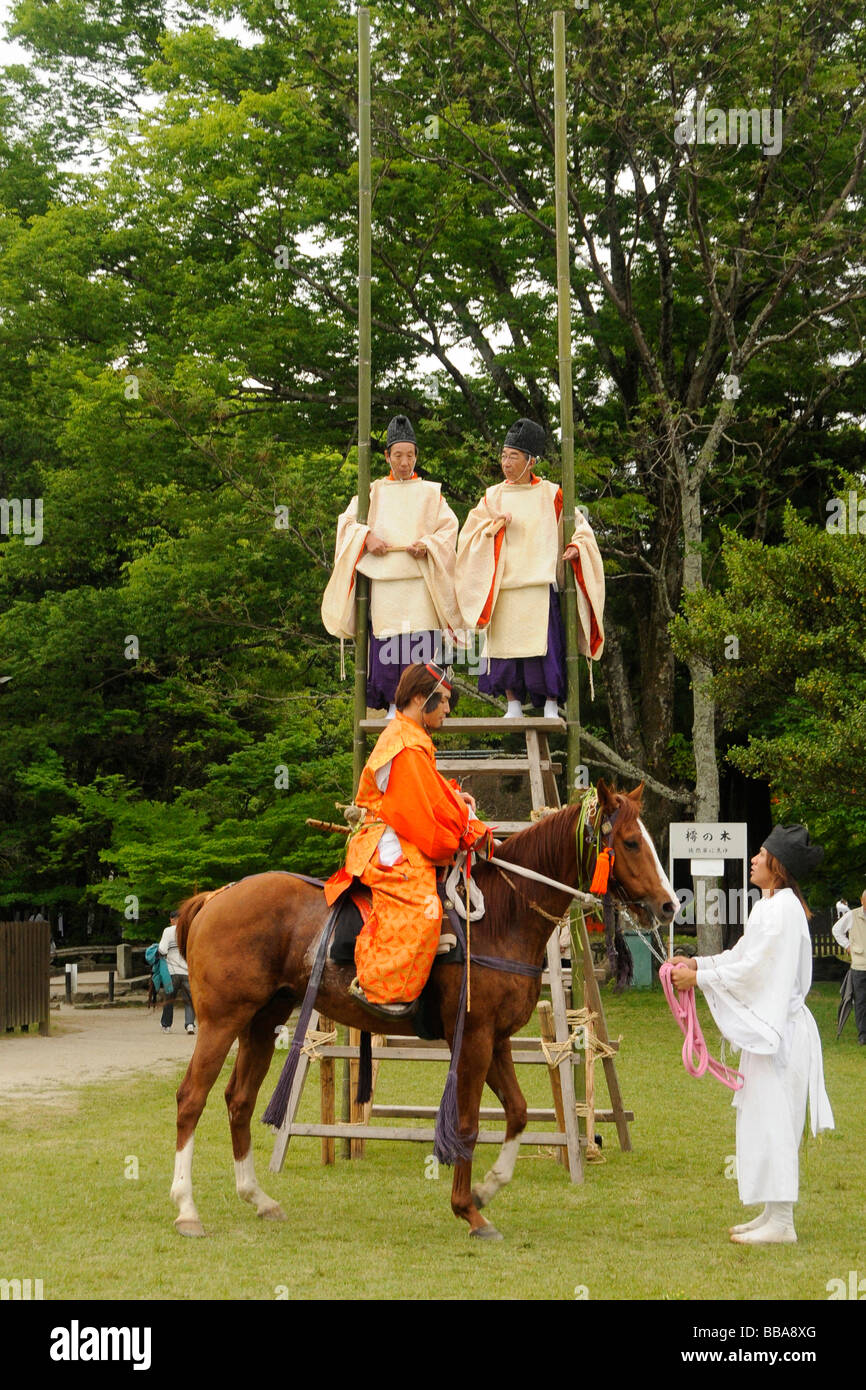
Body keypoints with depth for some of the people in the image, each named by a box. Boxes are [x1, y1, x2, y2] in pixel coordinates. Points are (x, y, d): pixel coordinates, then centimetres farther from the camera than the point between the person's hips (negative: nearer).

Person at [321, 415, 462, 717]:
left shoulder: (430, 492, 13)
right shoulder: (374, 491, 15)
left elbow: (449, 528, 5)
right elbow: (347, 521, 9)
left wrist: (427, 544, -13)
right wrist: (366, 537, -10)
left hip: (420, 580, -1)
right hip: (384, 579, 1)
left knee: (422, 644, -11)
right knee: (387, 643, -6)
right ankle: (393, 704, 0)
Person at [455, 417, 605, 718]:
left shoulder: (551, 495, 6)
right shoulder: (493, 496, 11)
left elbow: (579, 525, 11)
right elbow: (470, 534, 7)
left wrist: (576, 546, -8)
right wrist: (493, 527, -10)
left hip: (540, 584, -2)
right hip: (503, 585, 2)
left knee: (546, 645, -9)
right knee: (506, 645, -1)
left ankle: (551, 705, -4)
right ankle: (513, 705, 6)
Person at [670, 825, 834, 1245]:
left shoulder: (782, 909, -18)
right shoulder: (770, 905, 14)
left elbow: (753, 969, -21)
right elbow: (743, 957, 19)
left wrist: (698, 978, -15)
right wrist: (697, 963, 10)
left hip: (779, 1029, -11)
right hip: (767, 1025, 11)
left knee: (771, 1120, -6)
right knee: (761, 1119, 15)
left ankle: (781, 1224, -1)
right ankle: (772, 1214, 23)